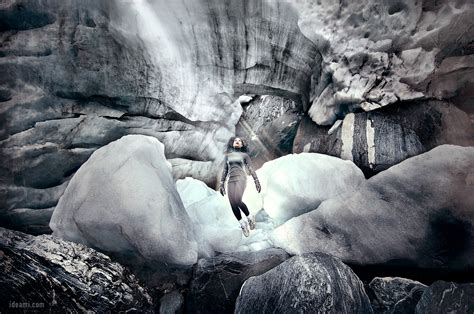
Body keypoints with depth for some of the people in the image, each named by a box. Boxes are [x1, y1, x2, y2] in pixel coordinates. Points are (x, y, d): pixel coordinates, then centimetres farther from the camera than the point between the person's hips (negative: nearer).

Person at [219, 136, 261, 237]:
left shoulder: (244, 155, 12)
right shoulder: (228, 155, 19)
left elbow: (251, 169, 6)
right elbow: (225, 170, 18)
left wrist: (256, 181, -3)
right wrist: (222, 183, 12)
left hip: (241, 178, -3)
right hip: (230, 180, 3)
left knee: (237, 201, -25)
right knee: (233, 205, -7)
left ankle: (249, 217, -1)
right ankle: (242, 223, 10)